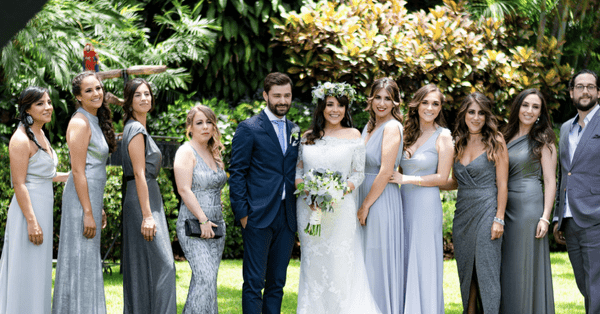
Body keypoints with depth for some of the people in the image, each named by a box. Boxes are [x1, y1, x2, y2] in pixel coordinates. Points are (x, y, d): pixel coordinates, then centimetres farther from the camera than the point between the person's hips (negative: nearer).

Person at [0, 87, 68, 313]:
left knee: (38, 273, 15)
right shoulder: (21, 140, -15)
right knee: (27, 273, -4)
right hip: (29, 209, -10)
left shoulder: (40, 136, 13)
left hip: (42, 209, 10)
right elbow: (19, 184, -19)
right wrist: (32, 222, -23)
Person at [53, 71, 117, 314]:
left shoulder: (95, 122, 15)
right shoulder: (80, 123, -13)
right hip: (82, 199, -9)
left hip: (91, 196, 10)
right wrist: (88, 212, -20)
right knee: (81, 260, -6)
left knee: (89, 262, 13)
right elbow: (78, 171, -18)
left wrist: (99, 208, 20)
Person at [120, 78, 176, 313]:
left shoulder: (138, 129, 19)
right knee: (161, 264, -12)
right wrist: (147, 215, -22)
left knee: (141, 267, 10)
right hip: (142, 203, -10)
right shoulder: (136, 130, -11)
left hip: (148, 198, 10)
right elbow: (139, 174, -18)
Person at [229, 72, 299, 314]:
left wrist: (299, 212, 7)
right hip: (259, 217, -5)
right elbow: (237, 173, -5)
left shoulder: (294, 130, 14)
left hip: (287, 218, 5)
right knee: (254, 282, -5)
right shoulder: (249, 129, -3)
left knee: (277, 283, 9)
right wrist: (242, 212, -11)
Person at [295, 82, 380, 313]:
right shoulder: (308, 137, 10)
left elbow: (358, 174, 1)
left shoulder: (353, 135, 3)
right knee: (313, 264, 5)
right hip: (309, 209, 3)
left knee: (340, 265, -6)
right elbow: (297, 171, 10)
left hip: (340, 208, -3)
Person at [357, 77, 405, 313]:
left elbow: (385, 172, -19)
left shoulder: (392, 127, -14)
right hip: (365, 196, 9)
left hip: (382, 200, -9)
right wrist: (361, 205, 11)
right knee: (366, 261, 13)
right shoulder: (369, 126, 12)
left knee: (379, 260, -2)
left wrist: (366, 206, -14)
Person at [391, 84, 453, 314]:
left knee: (423, 263, -2)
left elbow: (442, 178, -8)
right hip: (404, 204, 6)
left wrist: (407, 179, -12)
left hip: (427, 205, -6)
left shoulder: (443, 137, -5)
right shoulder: (408, 133, 12)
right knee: (404, 263, 7)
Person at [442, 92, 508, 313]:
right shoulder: (457, 144, 11)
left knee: (487, 271, -7)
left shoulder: (495, 142, -3)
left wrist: (499, 219, -12)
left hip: (486, 212, -5)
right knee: (466, 271, 7)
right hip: (462, 213, 5)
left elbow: (502, 183, -6)